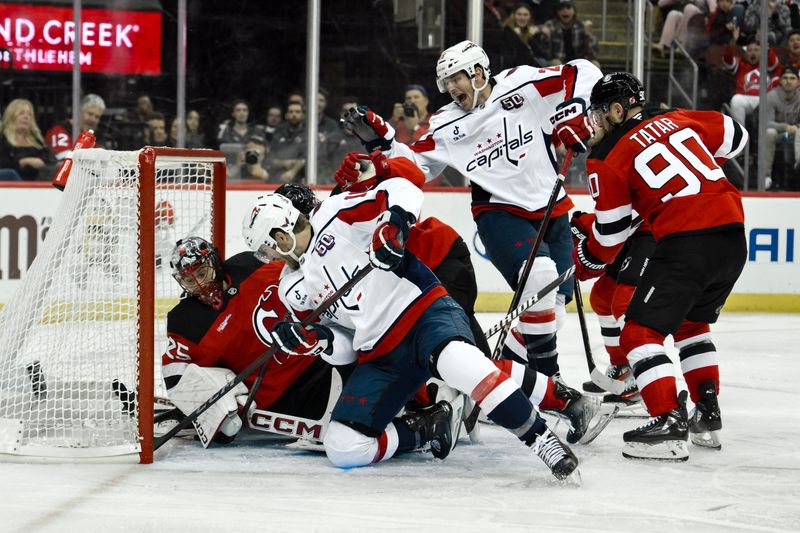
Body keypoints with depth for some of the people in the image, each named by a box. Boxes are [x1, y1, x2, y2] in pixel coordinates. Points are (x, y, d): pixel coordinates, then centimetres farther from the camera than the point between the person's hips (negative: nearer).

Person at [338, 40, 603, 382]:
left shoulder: (522, 85, -6)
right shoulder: (447, 126, 2)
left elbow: (584, 73, -4)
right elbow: (415, 165, 5)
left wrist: (573, 113, -15)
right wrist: (378, 139, -5)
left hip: (552, 210, 2)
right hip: (499, 212, -2)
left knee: (556, 300, 3)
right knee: (540, 274, -26)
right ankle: (544, 372, -18)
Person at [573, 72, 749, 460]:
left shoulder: (609, 158, 0)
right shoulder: (680, 119, 16)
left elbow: (611, 232, 5)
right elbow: (735, 137, 27)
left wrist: (585, 262, 24)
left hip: (686, 243, -7)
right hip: (733, 237, 7)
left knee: (640, 332, -2)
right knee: (692, 322, 28)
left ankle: (669, 424, -16)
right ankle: (707, 415, 25)